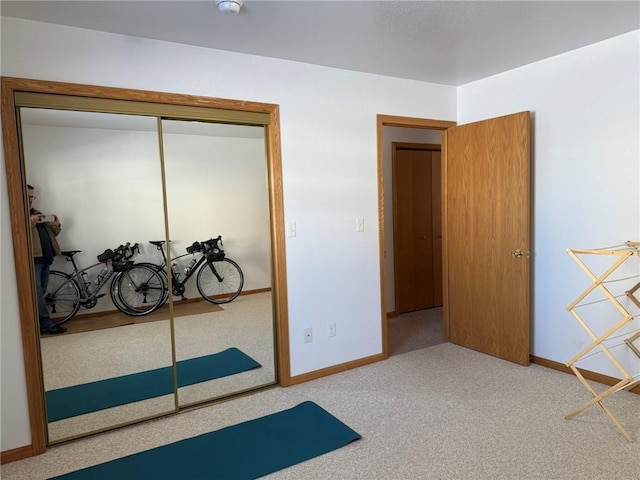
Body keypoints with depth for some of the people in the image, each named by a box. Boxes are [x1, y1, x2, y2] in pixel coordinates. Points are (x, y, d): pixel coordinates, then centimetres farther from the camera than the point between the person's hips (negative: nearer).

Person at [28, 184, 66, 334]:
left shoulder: (38, 213, 24)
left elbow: (51, 233, 23)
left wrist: (56, 226, 3)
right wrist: (31, 222, -22)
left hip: (45, 257, 7)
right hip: (32, 259, -7)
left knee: (40, 293, 9)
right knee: (37, 293, -7)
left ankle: (39, 324, 15)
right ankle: (47, 324, -7)